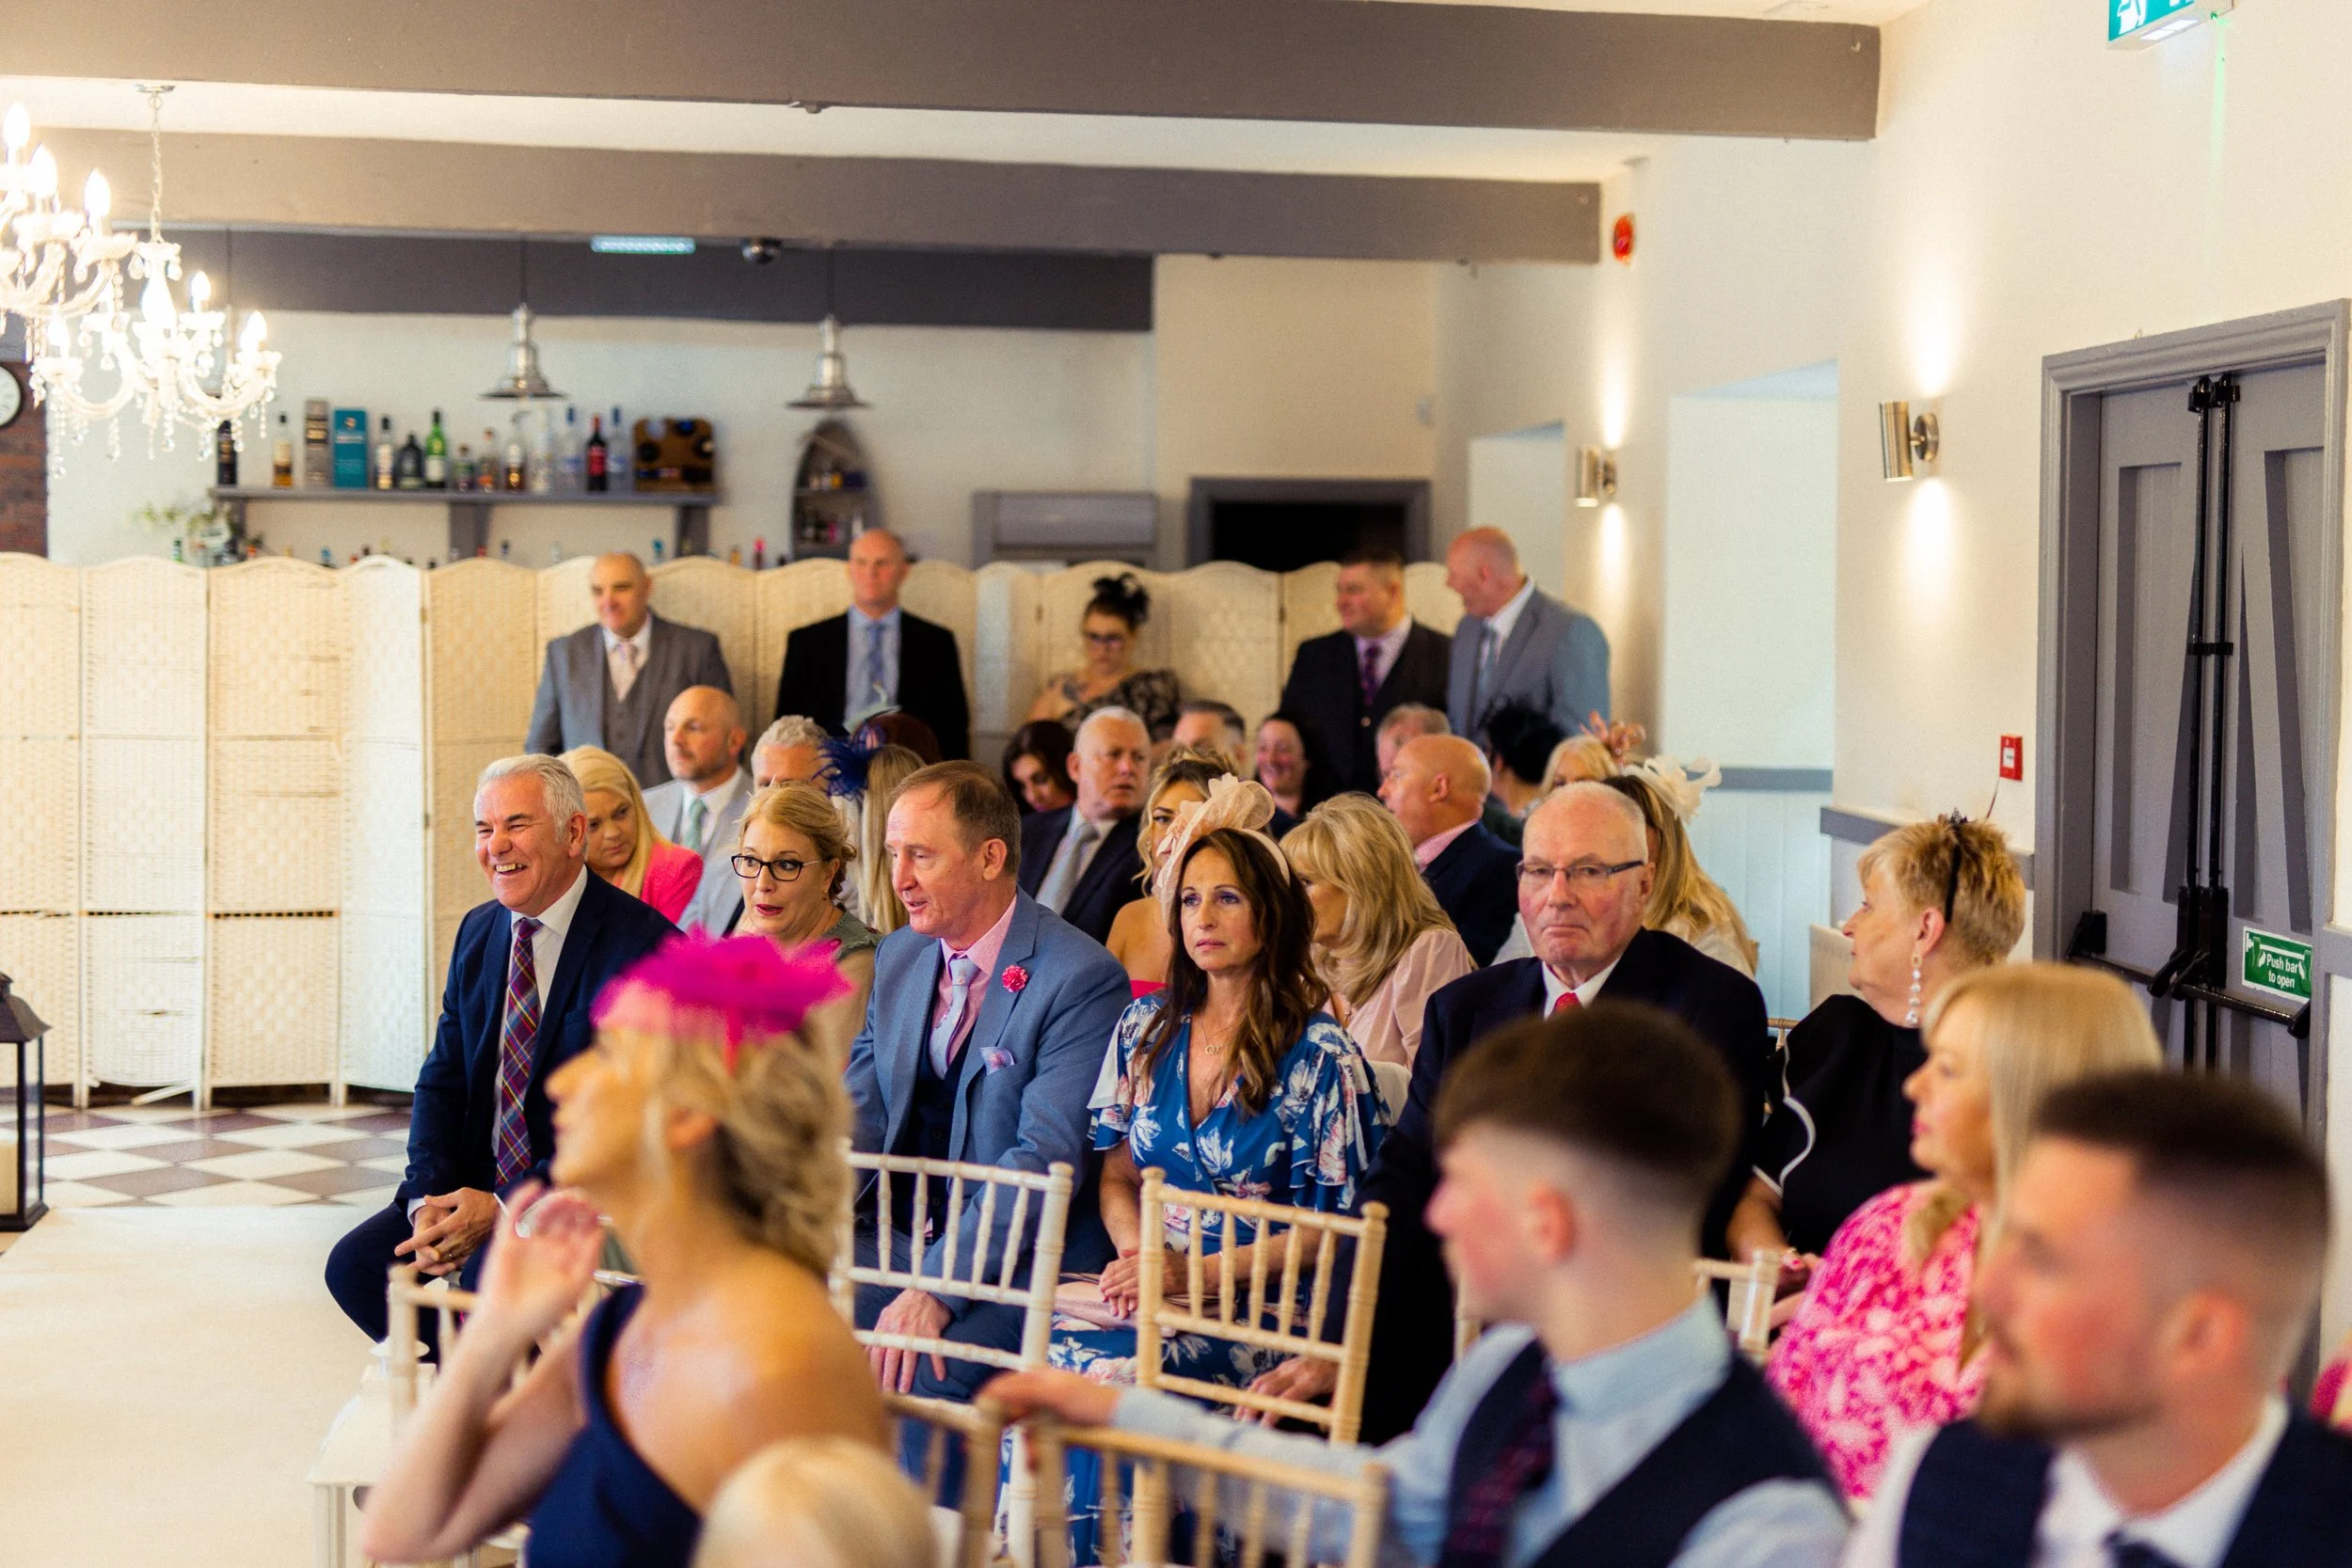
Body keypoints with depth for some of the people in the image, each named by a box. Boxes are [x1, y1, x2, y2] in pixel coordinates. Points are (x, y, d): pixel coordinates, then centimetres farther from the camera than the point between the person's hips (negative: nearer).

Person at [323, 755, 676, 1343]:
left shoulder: (645, 946, -14)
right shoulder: (478, 931, 10)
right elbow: (442, 1079, 9)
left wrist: (506, 1207, -22)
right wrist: (429, 1196, -10)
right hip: (477, 1186, 7)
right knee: (354, 1264, -9)